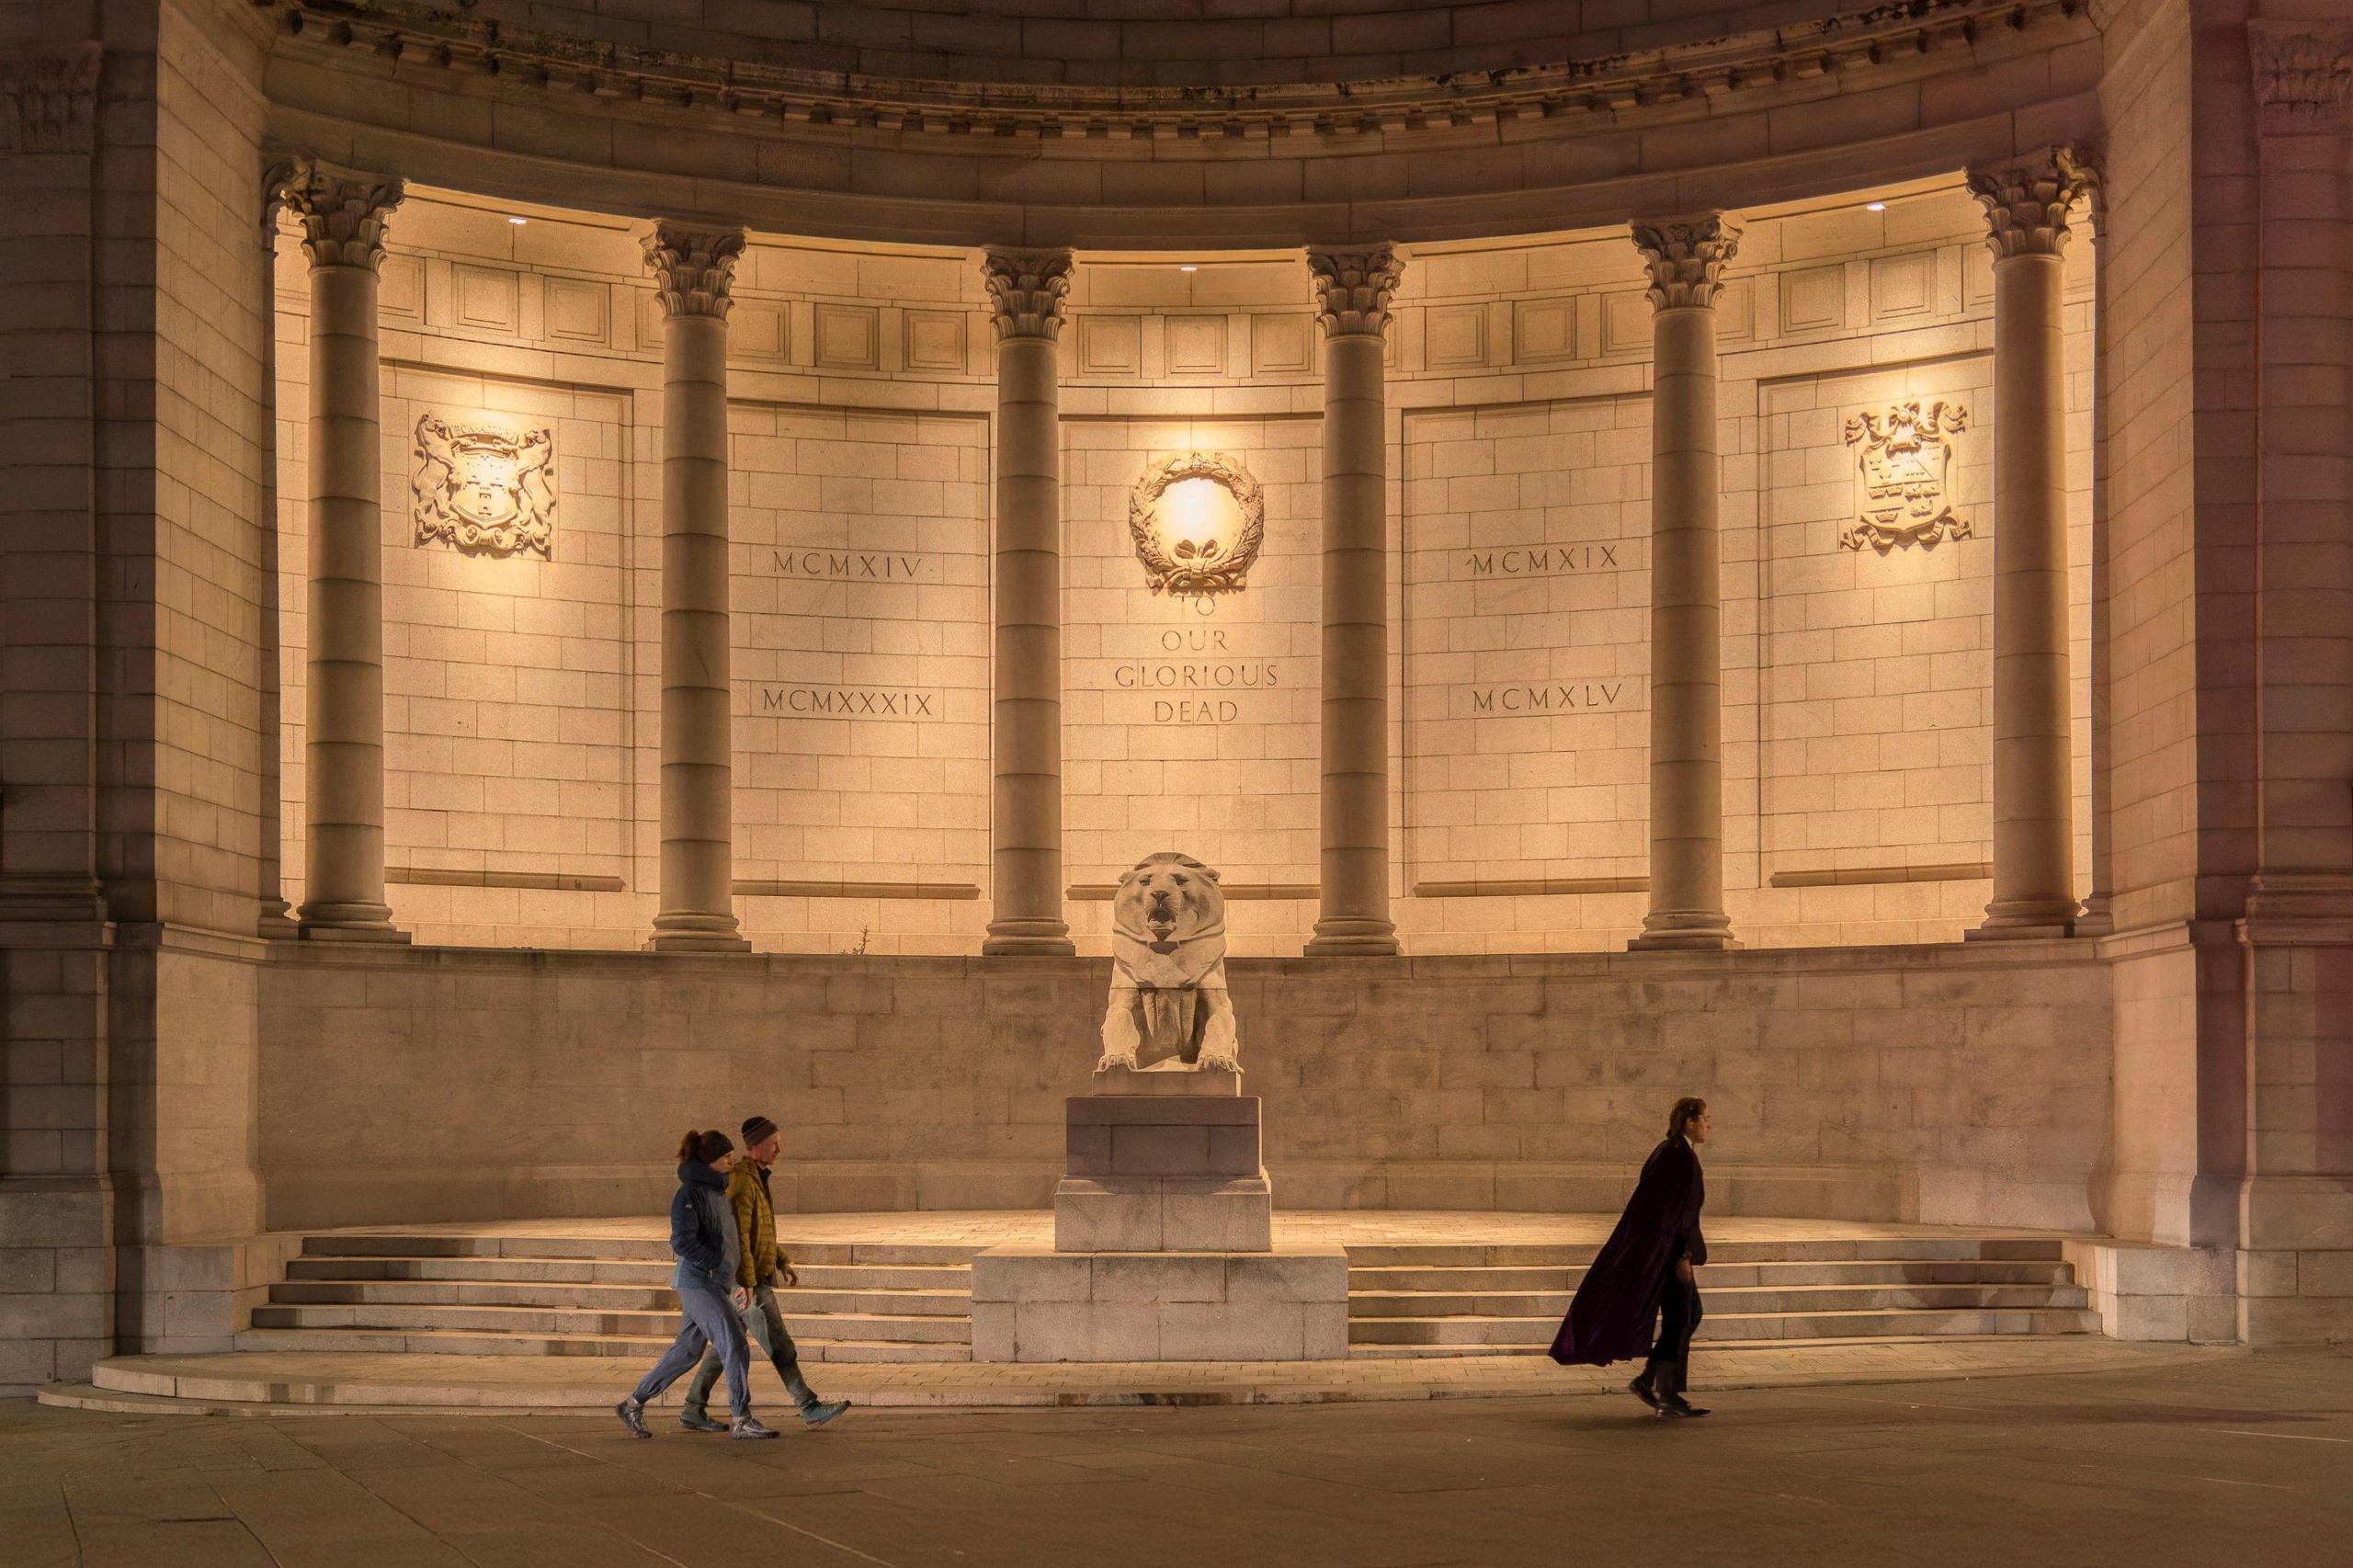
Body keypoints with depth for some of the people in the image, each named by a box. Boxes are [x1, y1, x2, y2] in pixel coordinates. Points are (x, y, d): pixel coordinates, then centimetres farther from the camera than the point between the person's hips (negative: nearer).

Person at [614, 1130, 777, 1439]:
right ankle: (742, 1420, -7)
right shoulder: (689, 1193, -14)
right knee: (735, 1346, -12)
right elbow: (682, 1242, -22)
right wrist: (718, 1261, -18)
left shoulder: (716, 1191, 14)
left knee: (687, 1350, 14)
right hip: (699, 1282, -10)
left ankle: (633, 1405, 23)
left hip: (714, 1283, 10)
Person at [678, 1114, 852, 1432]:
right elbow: (737, 1234, -23)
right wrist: (747, 1283, -26)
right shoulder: (741, 1180, -18)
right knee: (780, 1346, -6)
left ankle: (693, 1411, 14)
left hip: (753, 1279, 10)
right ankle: (810, 1408, -2)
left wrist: (783, 1262, 18)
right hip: (747, 1282, -10)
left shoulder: (756, 1179, 15)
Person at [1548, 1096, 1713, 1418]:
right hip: (1668, 1248, -10)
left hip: (1655, 1245, 10)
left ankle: (1647, 1380, 12)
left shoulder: (1667, 1152, 14)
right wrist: (1683, 1256, -22)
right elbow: (1677, 1209, -22)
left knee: (1690, 1313, 14)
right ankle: (1668, 1395, 0)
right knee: (1678, 1319, -4)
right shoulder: (1681, 1157, -17)